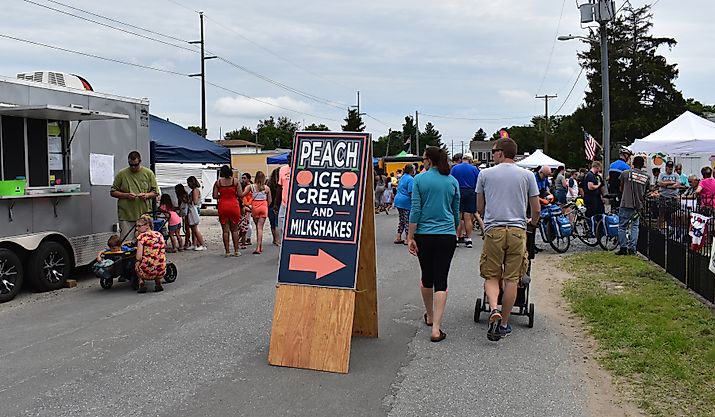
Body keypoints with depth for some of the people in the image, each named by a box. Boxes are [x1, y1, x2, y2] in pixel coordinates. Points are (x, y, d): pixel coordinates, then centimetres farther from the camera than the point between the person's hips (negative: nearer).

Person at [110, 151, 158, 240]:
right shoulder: (121, 174, 3)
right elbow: (113, 192, 6)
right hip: (126, 216, -1)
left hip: (144, 215, 1)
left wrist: (147, 195, -10)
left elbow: (155, 192, 11)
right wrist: (126, 195, -11)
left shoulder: (148, 173, 7)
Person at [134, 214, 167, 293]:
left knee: (137, 265, 28)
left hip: (147, 272, -4)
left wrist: (138, 262, 9)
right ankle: (158, 283, 17)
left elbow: (139, 257, -11)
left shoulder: (142, 236, -6)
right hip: (161, 272, 4)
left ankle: (141, 283, 9)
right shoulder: (159, 235, 9)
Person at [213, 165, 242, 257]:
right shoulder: (235, 181, -2)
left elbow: (215, 196, -4)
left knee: (225, 230, 5)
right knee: (234, 229, 10)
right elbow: (240, 195, -4)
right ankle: (236, 250, 10)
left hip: (222, 207, 0)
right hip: (234, 206, 0)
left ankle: (227, 251, 6)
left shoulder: (218, 182, -1)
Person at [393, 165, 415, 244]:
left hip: (398, 200, 9)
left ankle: (398, 238, 15)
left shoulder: (402, 177, 14)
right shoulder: (411, 179, -13)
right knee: (407, 220, -1)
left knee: (401, 219, 16)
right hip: (406, 202, -9)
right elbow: (411, 192, -19)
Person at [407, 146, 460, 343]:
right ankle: (436, 328, -9)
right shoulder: (452, 181, 5)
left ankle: (430, 316, 35)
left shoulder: (419, 179, -3)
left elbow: (415, 210, -7)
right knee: (441, 280, -2)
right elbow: (456, 211, 13)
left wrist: (410, 237, -3)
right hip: (447, 235, 1)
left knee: (427, 276, 17)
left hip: (424, 235, 0)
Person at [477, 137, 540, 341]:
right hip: (517, 231, 1)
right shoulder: (527, 175, 6)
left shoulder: (485, 174, 5)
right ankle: (504, 323, 12)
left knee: (491, 276, 9)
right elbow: (536, 209, 9)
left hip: (493, 230, -1)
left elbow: (480, 208, 13)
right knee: (512, 279, 6)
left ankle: (493, 309, -16)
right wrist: (532, 222, 31)